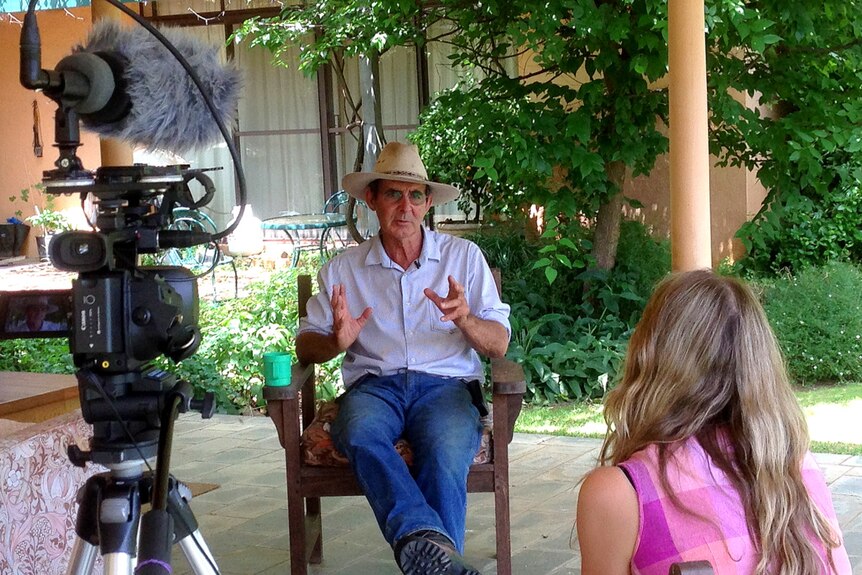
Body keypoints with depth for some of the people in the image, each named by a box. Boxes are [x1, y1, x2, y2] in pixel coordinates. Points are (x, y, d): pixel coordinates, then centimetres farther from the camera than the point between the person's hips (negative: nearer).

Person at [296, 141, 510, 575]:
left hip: (445, 382, 0)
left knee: (446, 451, -36)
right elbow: (306, 344, 14)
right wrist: (337, 341, -10)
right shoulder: (343, 270, 16)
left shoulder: (464, 256, 13)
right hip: (374, 384, 0)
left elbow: (499, 345, 9)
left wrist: (464, 319, -13)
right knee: (359, 434, -37)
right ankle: (427, 540, -51)